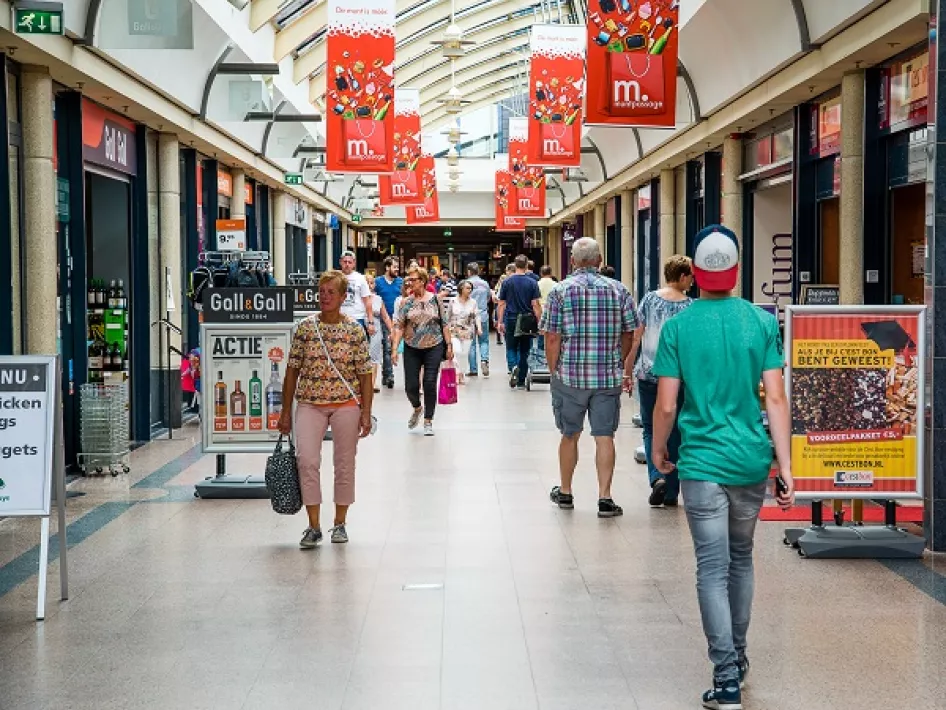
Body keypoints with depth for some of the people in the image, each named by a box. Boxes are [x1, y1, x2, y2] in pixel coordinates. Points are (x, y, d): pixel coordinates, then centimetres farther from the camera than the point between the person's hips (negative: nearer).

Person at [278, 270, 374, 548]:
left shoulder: (355, 331, 0)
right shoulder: (305, 328, 2)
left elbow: (364, 374, 2)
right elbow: (292, 370, 6)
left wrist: (366, 413, -3)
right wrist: (286, 412, 5)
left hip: (346, 403, 0)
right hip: (310, 403, 0)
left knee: (345, 463, 6)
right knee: (307, 460, -15)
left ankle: (340, 523, 22)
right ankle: (313, 526, -7)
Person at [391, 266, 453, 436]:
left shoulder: (434, 300, 0)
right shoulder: (406, 302, 0)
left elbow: (444, 324, 5)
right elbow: (399, 326, -2)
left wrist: (449, 345, 1)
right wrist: (395, 349, -9)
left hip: (433, 347, -1)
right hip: (412, 348, 1)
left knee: (430, 384, -5)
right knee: (411, 386, 0)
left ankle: (428, 421, 8)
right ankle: (417, 408, 32)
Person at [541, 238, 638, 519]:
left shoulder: (560, 291, -5)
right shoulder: (619, 290, 2)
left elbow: (552, 339, -8)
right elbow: (628, 336, 6)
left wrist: (554, 372, 4)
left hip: (569, 376, -1)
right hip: (608, 377, 1)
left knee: (570, 435, 13)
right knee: (604, 436, 4)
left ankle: (565, 493, 27)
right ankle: (605, 498, 0)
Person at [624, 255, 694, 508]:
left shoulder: (650, 299, -1)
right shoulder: (691, 306, -4)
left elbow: (635, 338, -1)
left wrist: (627, 372, 7)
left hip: (648, 375, 1)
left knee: (651, 428, 14)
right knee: (674, 431, 11)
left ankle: (657, 477, -9)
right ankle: (671, 493, 15)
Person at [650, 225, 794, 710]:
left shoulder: (678, 326, -6)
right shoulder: (762, 322, -1)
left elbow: (666, 405, -6)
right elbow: (776, 400, -4)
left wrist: (658, 451, 11)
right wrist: (786, 468, -1)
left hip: (702, 463, -3)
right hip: (752, 461, 3)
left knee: (713, 570, 2)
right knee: (741, 560, 21)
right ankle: (738, 657, 35)